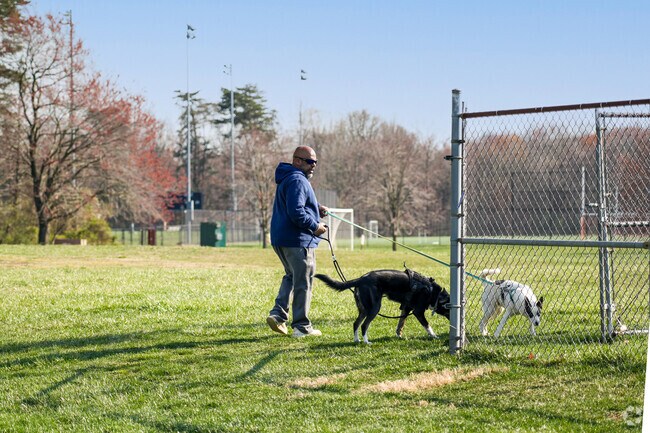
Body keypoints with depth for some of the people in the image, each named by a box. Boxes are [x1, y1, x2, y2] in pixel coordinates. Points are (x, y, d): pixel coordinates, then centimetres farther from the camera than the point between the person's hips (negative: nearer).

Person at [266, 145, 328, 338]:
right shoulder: (298, 181, -17)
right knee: (303, 283, -1)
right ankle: (302, 327, 4)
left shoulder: (286, 179, 17)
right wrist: (314, 226, -14)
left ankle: (278, 314, 10)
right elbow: (296, 212, -26)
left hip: (280, 240, 10)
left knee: (291, 276, 23)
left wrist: (317, 207, 13)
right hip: (298, 240, -10)